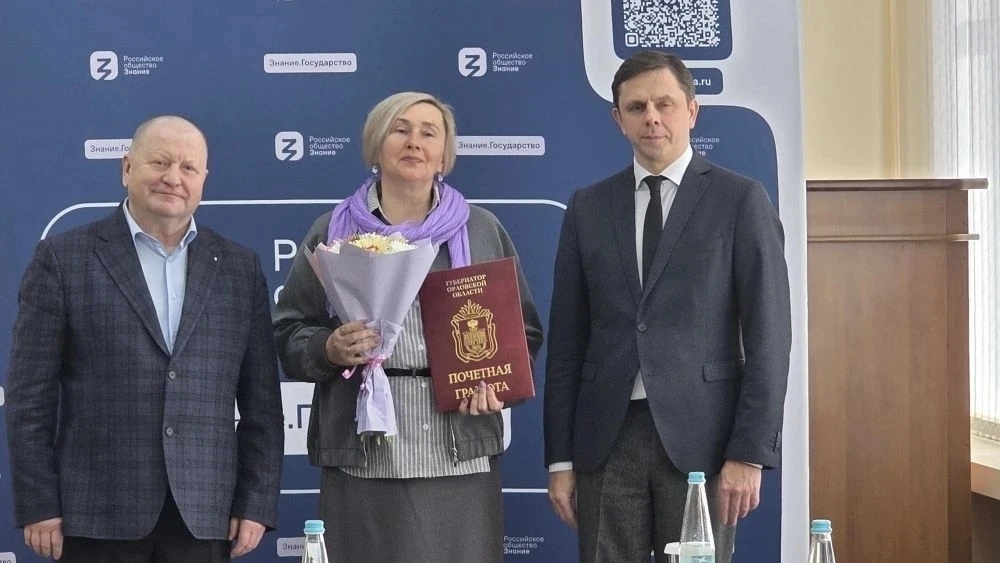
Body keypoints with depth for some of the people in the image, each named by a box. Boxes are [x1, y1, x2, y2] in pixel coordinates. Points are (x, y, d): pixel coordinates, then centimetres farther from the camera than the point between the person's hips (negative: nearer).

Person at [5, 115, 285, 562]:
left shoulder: (240, 268, 10)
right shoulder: (63, 259, 1)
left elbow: (261, 399, 9)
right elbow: (30, 393, -1)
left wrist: (256, 503, 3)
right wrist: (39, 506, -6)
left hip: (203, 516, 2)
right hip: (99, 514, -2)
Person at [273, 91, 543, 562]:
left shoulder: (483, 230, 12)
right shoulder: (333, 232, 9)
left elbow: (524, 329, 13)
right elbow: (288, 333, 9)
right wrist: (329, 350, -12)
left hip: (462, 456, 1)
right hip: (363, 458, -1)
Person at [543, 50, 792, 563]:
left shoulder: (740, 200, 1)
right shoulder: (588, 207, 10)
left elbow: (768, 335, -3)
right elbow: (567, 340, 10)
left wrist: (749, 454, -10)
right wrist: (560, 458, 5)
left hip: (699, 435, -3)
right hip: (607, 438, 3)